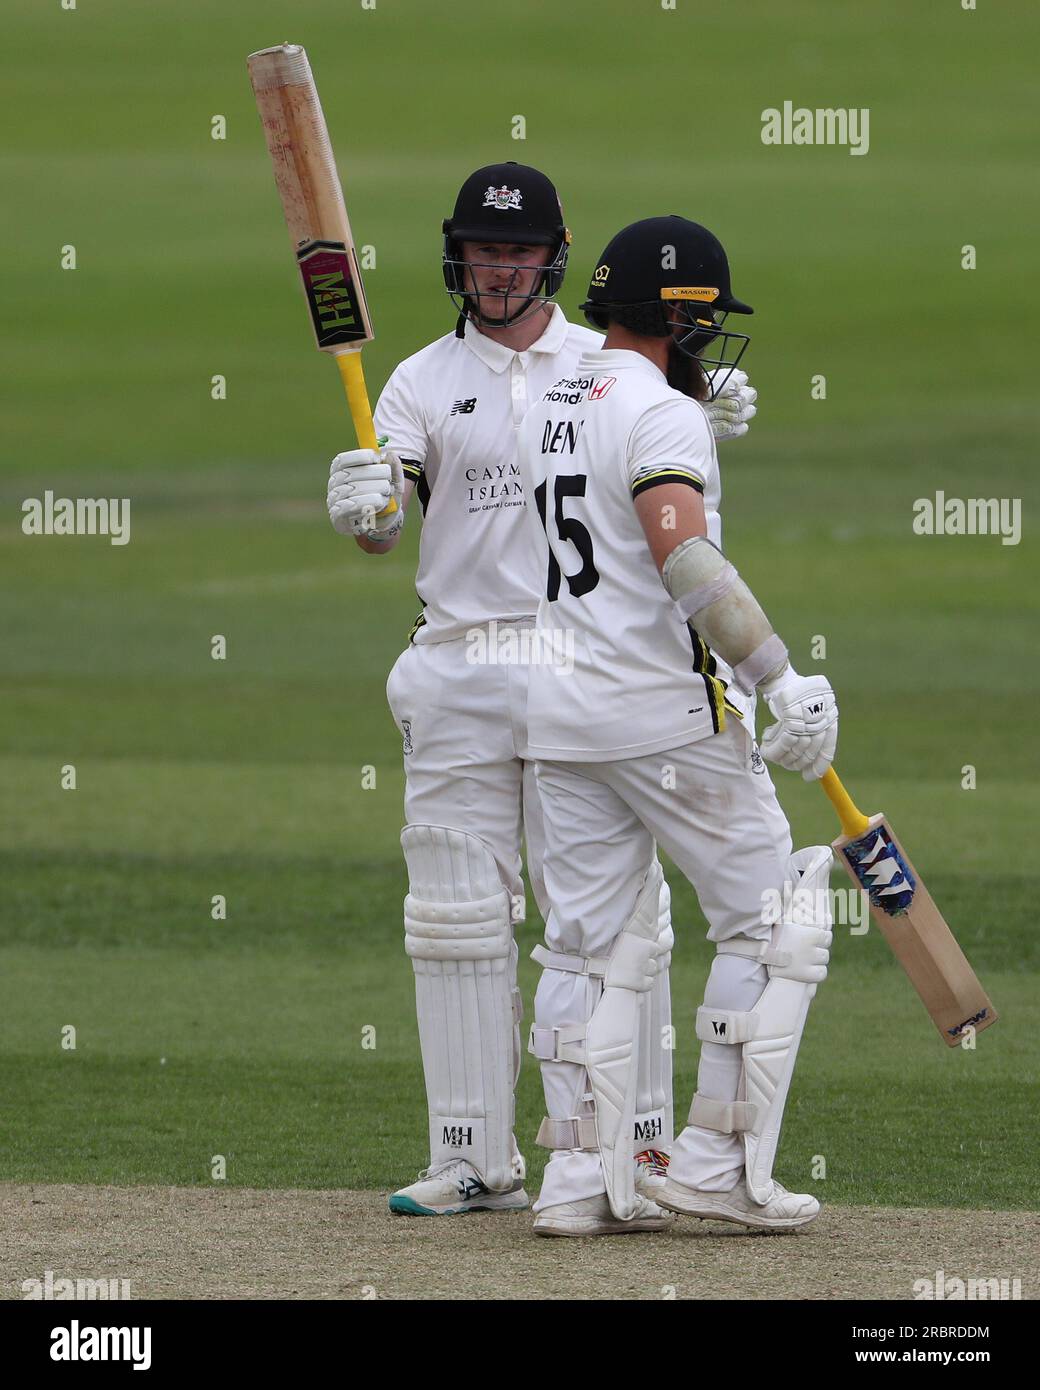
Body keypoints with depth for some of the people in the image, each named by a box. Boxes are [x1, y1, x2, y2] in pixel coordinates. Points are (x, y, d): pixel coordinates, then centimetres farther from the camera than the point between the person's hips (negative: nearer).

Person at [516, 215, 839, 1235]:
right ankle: (719, 1163, -2)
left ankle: (582, 1178, 5)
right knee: (771, 919, 2)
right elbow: (689, 566, -27)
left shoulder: (548, 413, 13)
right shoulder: (661, 416, -14)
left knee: (591, 943, 10)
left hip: (560, 711, 8)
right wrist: (784, 681, -30)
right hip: (665, 711, -8)